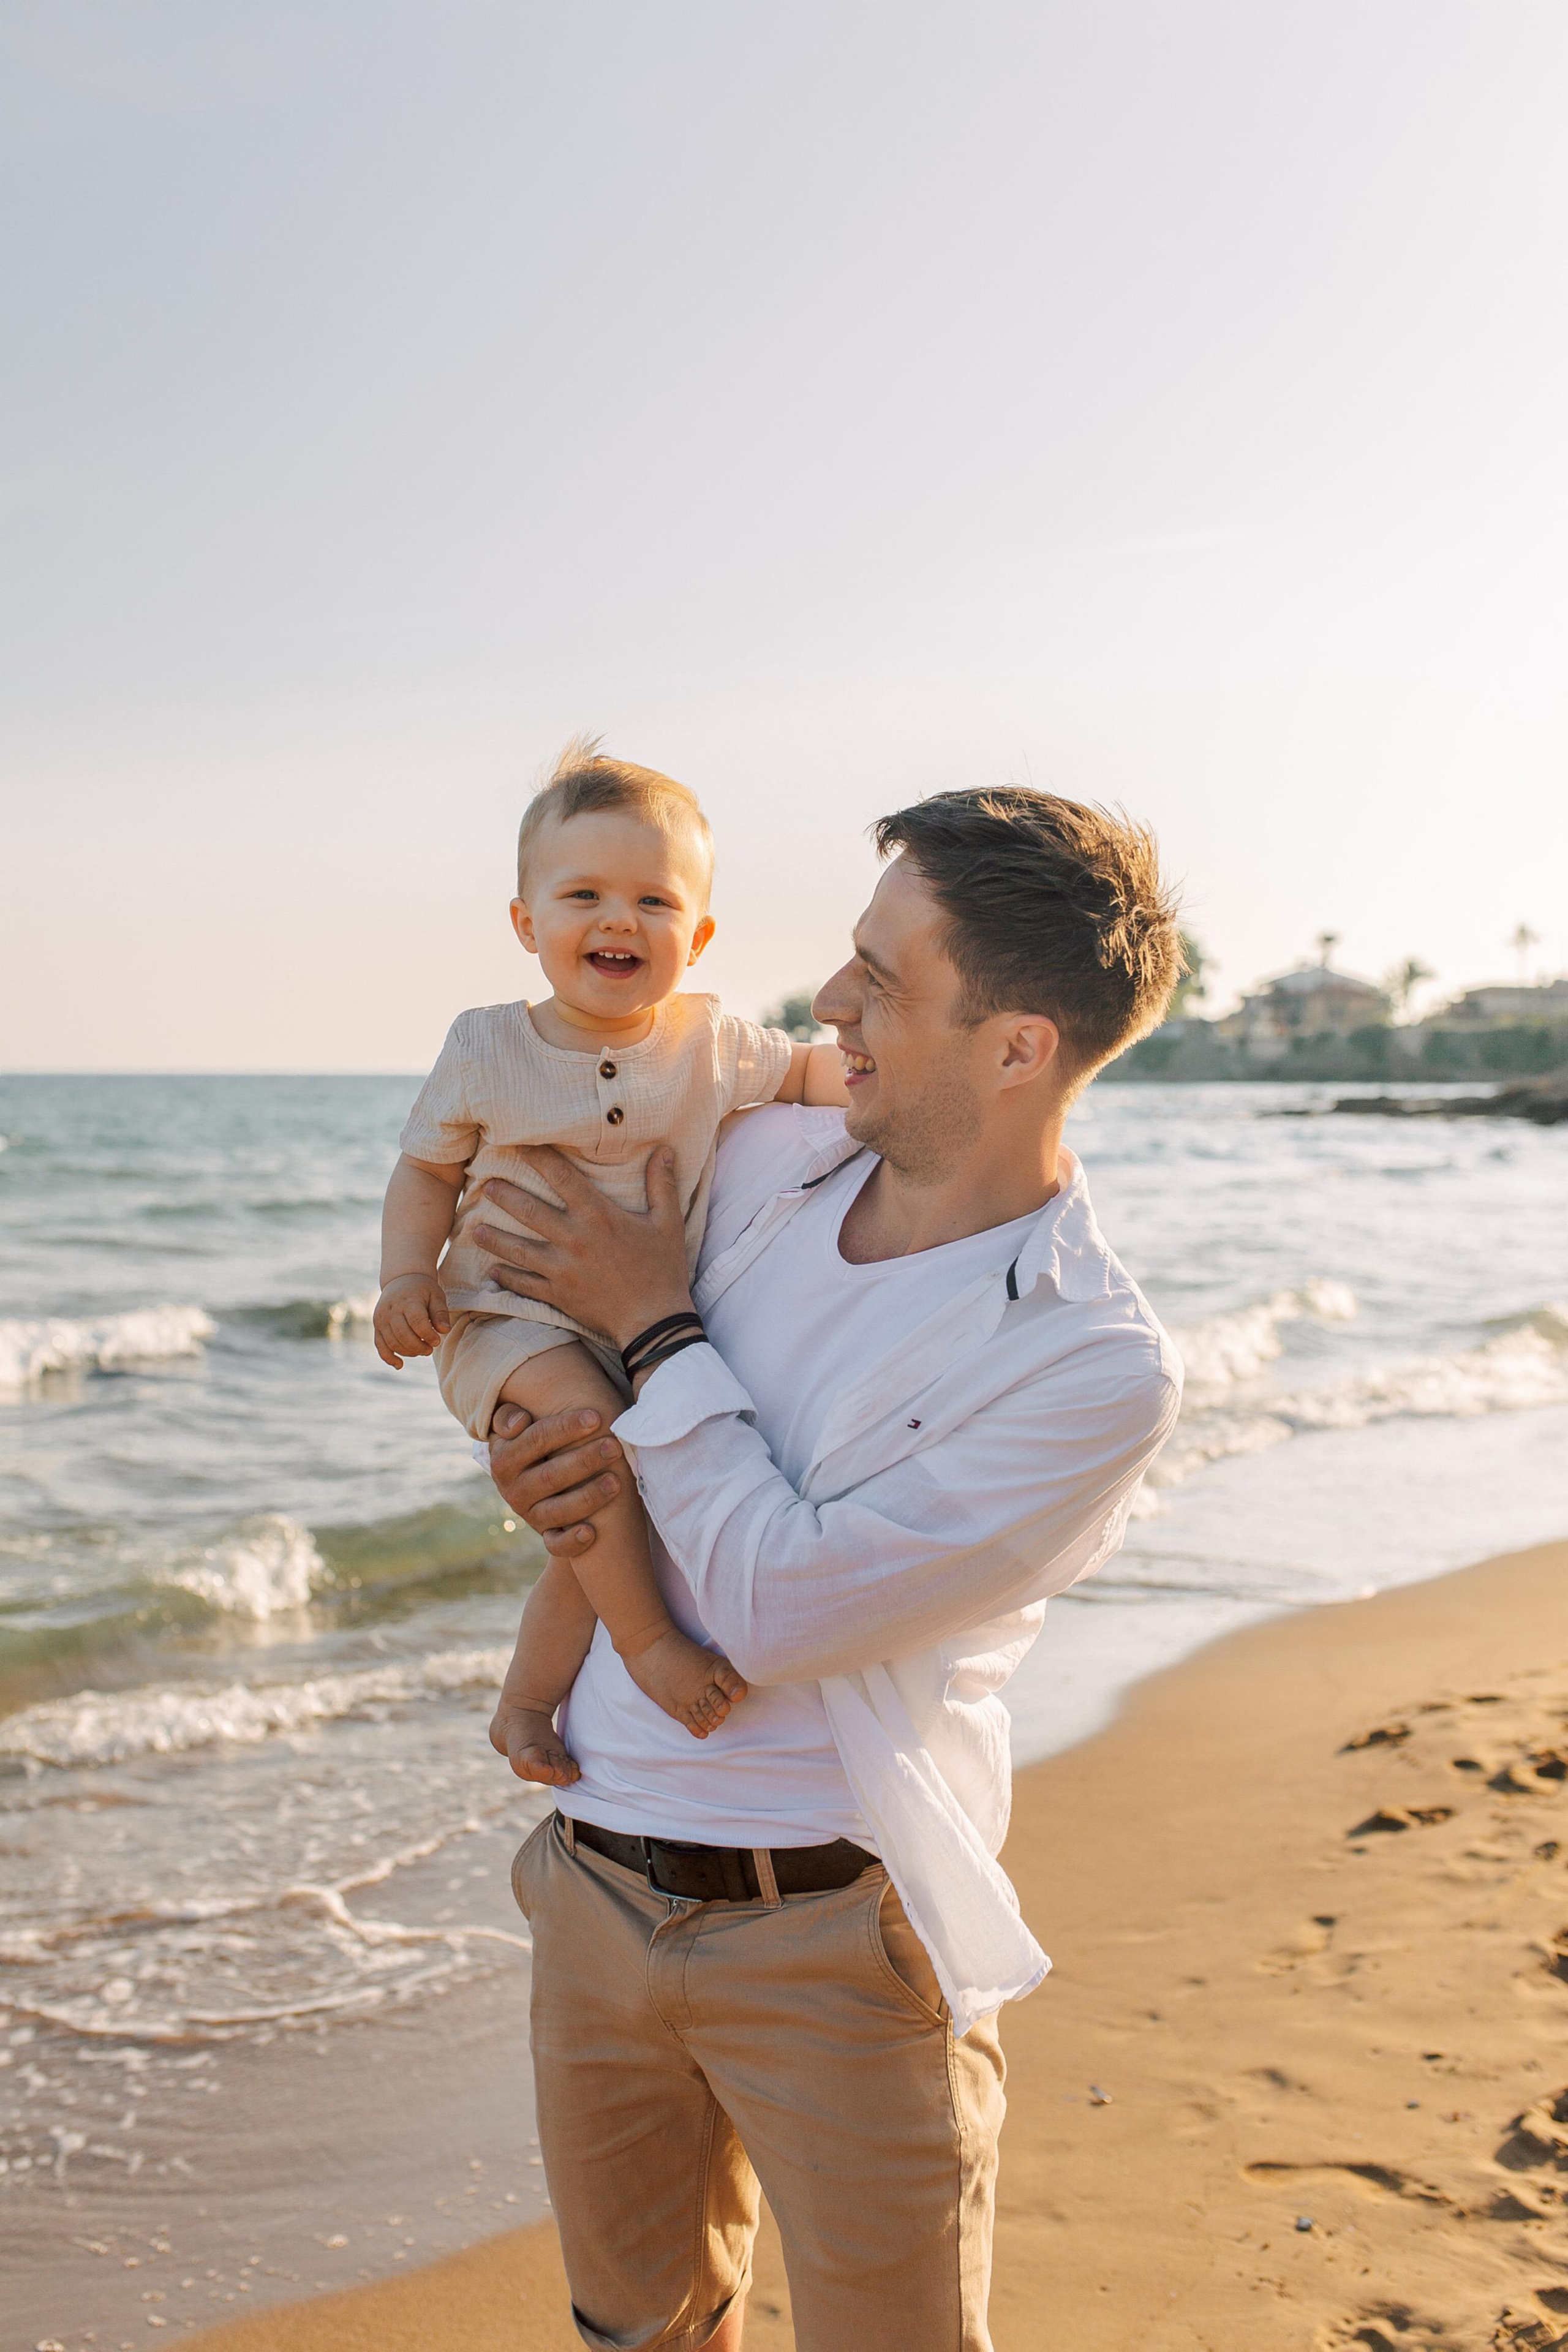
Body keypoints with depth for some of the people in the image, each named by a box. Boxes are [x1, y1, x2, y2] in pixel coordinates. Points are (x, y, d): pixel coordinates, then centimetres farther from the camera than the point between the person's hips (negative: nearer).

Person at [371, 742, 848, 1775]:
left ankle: (527, 1708, 26)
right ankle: (651, 1643, -20)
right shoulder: (487, 1049, -9)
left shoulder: (712, 1043, -5)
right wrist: (407, 1276, -12)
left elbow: (809, 1068, 12)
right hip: (511, 1314, -3)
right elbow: (428, 1169, 3)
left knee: (587, 1540, 6)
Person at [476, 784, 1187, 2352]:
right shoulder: (761, 1159, -2)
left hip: (828, 1939, -5)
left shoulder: (1095, 1368, -20)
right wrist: (531, 1440, -5)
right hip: (598, 1887, 5)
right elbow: (524, 1304, 16)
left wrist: (655, 1328, -14)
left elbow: (783, 1606, -22)